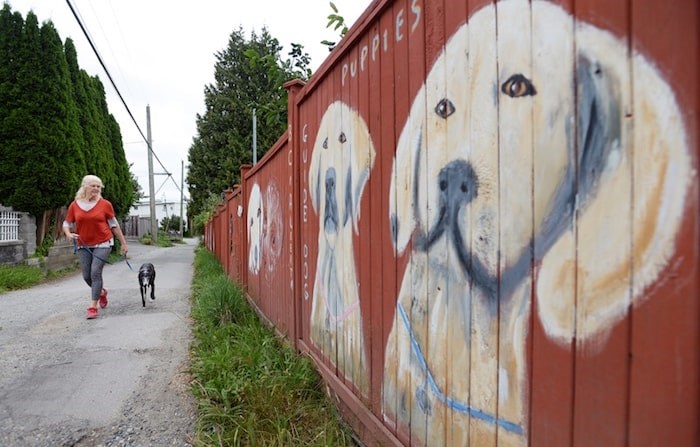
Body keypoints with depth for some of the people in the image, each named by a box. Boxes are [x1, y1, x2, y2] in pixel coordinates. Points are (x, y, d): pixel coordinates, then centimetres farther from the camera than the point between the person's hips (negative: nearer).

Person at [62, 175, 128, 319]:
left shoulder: (105, 204, -3)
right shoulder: (74, 205, 2)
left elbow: (114, 224, 5)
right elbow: (66, 224, 10)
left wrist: (123, 242, 7)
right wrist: (68, 234, -13)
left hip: (103, 243, -3)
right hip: (84, 245, 3)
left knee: (95, 272, -13)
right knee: (86, 276, 6)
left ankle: (93, 307, -6)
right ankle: (101, 292, 37)